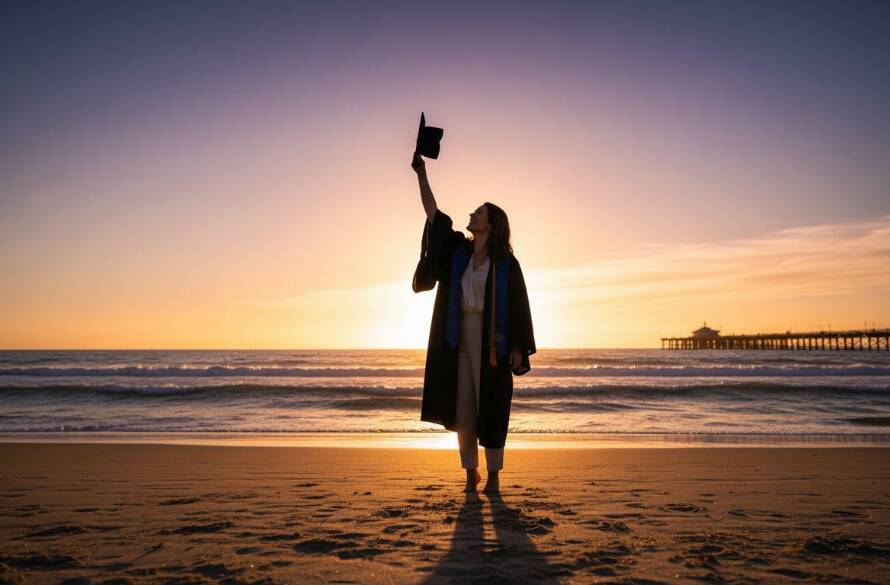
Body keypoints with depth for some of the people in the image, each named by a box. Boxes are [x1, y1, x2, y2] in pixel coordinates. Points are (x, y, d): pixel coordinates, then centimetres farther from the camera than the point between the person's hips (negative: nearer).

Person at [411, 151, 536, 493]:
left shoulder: (506, 263, -3)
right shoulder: (458, 250, 9)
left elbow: (519, 306, -4)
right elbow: (433, 213, 7)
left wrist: (518, 348, -10)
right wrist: (421, 174, 3)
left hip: (491, 342, -4)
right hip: (459, 337, 4)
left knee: (490, 408, 0)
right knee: (462, 409, 5)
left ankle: (493, 475, 12)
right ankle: (471, 471, 18)